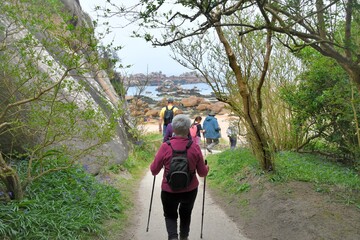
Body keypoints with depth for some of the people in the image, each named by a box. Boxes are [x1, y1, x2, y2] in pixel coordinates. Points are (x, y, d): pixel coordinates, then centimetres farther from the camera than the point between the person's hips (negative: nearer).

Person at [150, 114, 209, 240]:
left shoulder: (165, 147, -16)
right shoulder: (195, 147, -13)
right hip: (190, 190, 2)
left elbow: (154, 171, -8)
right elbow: (202, 173, -4)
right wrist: (207, 168, 18)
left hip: (169, 191, -1)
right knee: (186, 214, 27)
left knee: (170, 215, 22)